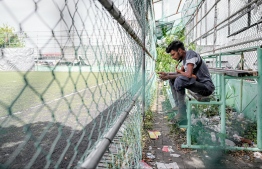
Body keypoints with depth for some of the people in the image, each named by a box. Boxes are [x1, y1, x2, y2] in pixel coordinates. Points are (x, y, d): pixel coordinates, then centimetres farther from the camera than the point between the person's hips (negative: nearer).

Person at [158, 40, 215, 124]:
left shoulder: (191, 54, -17)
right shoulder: (184, 57, 10)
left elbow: (188, 74, -29)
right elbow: (180, 73, 12)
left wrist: (180, 71, -12)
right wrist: (167, 74, -1)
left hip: (207, 87, -10)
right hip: (198, 83, 10)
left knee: (179, 80, -31)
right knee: (172, 79, 11)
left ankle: (182, 113, -20)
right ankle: (178, 106, 10)